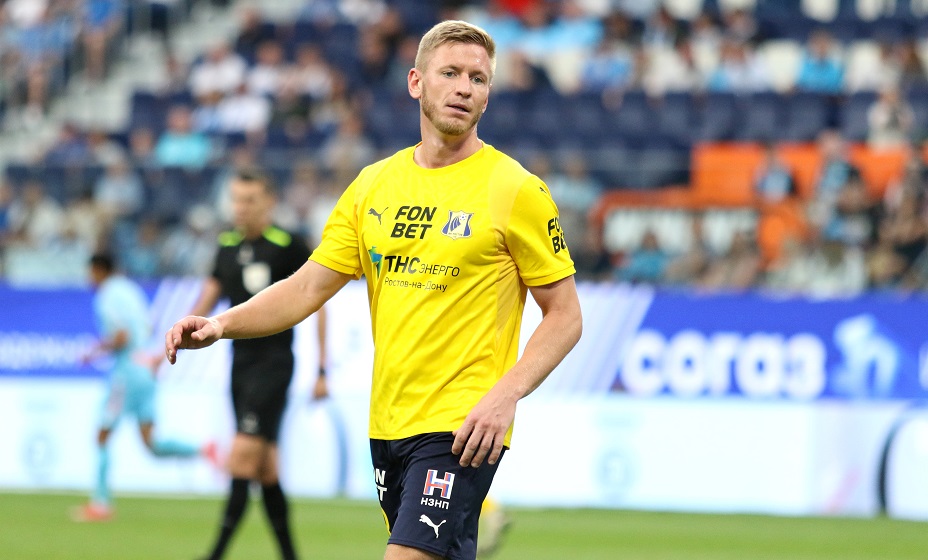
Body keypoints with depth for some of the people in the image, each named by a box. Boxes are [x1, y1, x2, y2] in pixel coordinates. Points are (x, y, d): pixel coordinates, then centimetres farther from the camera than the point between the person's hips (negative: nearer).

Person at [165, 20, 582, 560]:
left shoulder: (517, 190, -5)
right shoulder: (375, 183, 10)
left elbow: (566, 315, -3)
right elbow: (308, 288, 12)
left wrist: (506, 394, -17)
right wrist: (222, 323, -4)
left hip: (462, 429, -6)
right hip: (388, 423, 6)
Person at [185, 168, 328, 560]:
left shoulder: (289, 246, -7)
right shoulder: (228, 246, 11)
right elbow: (206, 301, 18)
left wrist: (321, 372, -4)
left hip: (273, 362, -7)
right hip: (240, 362, 7)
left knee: (243, 458, -14)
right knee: (265, 469, 8)